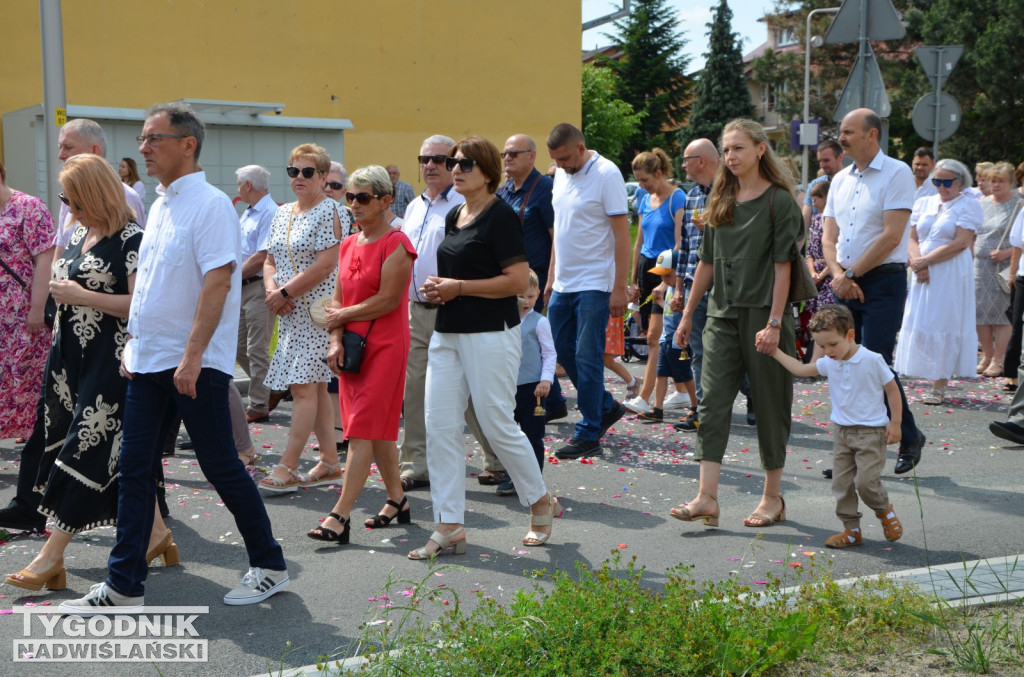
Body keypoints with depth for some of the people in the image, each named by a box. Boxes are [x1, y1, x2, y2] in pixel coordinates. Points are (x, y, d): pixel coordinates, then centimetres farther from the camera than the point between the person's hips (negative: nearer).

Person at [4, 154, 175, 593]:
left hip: (109, 363, -9)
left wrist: (82, 295, -19)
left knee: (86, 450, -4)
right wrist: (61, 295, 9)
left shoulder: (131, 238, -13)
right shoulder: (80, 234, 13)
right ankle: (155, 532, 24)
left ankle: (52, 556, 0)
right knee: (116, 454, 11)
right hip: (72, 358, 9)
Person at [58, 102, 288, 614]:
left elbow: (217, 283, -21)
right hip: (149, 360, 8)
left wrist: (192, 356, -24)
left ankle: (269, 566, 18)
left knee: (220, 466, 1)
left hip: (195, 364, -8)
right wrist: (133, 342, 14)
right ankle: (124, 587, 16)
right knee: (134, 469, 8)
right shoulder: (161, 204, 14)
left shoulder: (209, 204, -13)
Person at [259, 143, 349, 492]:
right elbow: (270, 260, 16)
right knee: (315, 386, 11)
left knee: (303, 385, -10)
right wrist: (272, 289, -5)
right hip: (291, 313, 8)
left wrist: (284, 293, -14)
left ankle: (287, 467, -8)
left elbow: (325, 266, -17)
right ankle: (330, 463, 18)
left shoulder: (330, 212, -8)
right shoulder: (282, 214, 16)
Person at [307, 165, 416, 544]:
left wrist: (342, 316, -6)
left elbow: (388, 300, -16)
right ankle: (398, 501, 25)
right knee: (379, 428, 13)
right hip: (353, 346, 7)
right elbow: (339, 299, 12)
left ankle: (340, 516, -13)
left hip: (385, 346, -7)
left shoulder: (396, 244, -9)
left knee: (362, 430, -11)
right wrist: (335, 339, -4)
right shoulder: (348, 245, 14)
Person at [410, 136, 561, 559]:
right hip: (448, 334, 8)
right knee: (439, 428, 2)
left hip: (491, 335, -8)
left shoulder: (500, 216, -10)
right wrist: (436, 288, 6)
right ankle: (449, 528, 8)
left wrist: (458, 288, -16)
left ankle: (541, 502, 24)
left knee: (498, 426, 0)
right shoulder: (453, 216, 15)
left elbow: (518, 280, -17)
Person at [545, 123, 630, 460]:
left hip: (594, 284, -8)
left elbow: (621, 233, -14)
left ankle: (589, 434, 5)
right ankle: (606, 407, 29)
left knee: (587, 357, -5)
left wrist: (620, 288, -17)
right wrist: (551, 277, 16)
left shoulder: (607, 174, -12)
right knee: (562, 349, 12)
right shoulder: (561, 175, 11)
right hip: (563, 283, 8)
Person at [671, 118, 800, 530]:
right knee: (713, 402, -5)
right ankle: (707, 498, -7)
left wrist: (774, 323, -17)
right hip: (723, 314, 5)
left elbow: (782, 265, -10)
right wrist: (687, 314, 14)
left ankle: (773, 496, 17)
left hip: (764, 315, -5)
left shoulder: (780, 201, -5)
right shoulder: (721, 201, 12)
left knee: (770, 404, 5)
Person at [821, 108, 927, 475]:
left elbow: (891, 237, -14)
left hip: (882, 282, -6)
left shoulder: (897, 173, -6)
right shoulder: (840, 180, 14)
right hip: (845, 285, 7)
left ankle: (909, 437, 12)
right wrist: (838, 275, -8)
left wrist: (851, 274, -12)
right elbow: (829, 236, 10)